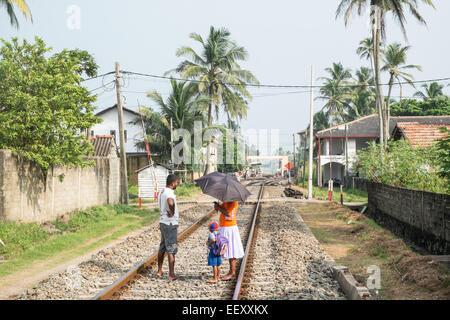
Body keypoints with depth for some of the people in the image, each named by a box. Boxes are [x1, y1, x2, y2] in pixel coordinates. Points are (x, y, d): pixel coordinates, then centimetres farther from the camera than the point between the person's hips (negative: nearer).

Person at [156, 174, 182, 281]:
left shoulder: (162, 192, 10)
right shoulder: (169, 193, -20)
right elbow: (170, 203, -43)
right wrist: (172, 213, -25)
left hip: (163, 222, 10)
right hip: (170, 224, -10)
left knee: (162, 248, 19)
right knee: (171, 250, -5)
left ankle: (159, 271, 29)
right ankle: (171, 275, -2)